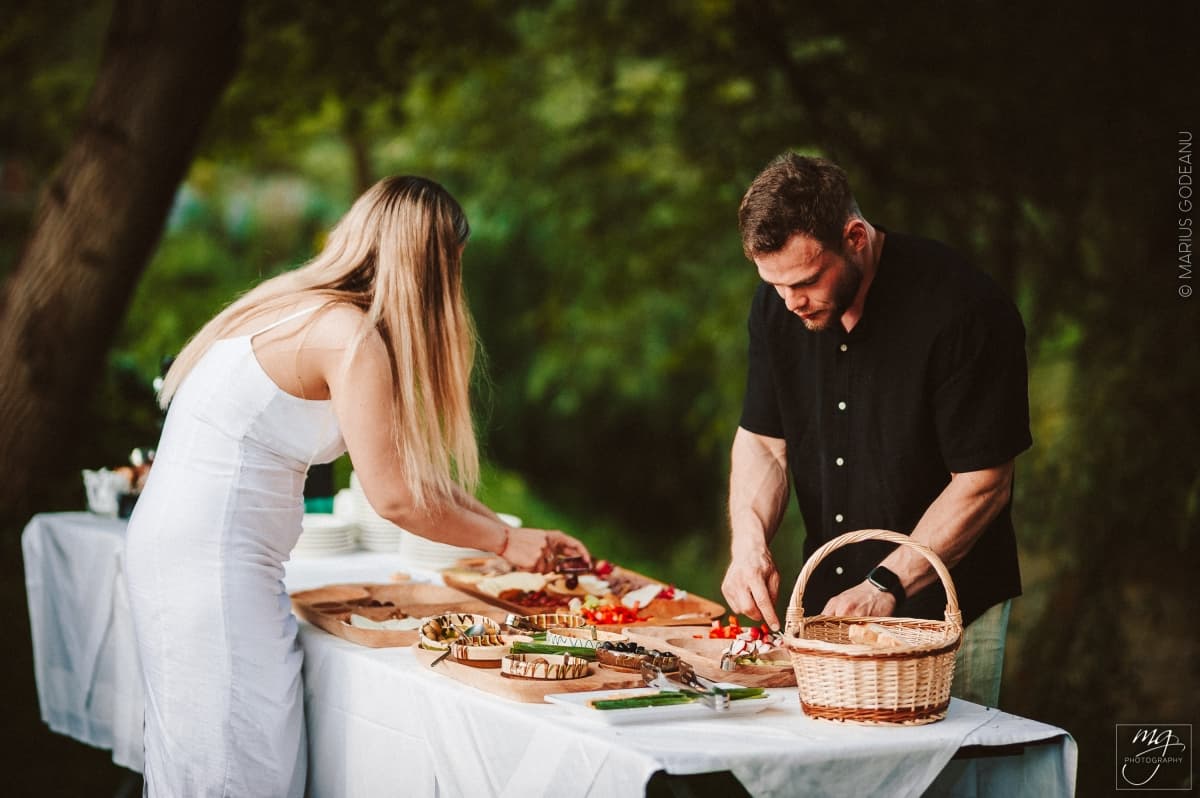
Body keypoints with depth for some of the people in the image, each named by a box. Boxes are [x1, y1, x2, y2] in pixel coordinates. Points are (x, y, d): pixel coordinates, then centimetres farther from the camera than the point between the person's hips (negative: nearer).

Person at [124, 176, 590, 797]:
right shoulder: (350, 335, -15)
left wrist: (522, 537, 16)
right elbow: (393, 496, -14)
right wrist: (505, 541, 1)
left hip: (172, 547, 10)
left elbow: (404, 464, 17)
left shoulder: (301, 308, 14)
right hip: (212, 564, -10)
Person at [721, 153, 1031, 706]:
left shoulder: (964, 312, -20)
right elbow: (762, 440, 7)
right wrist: (749, 539, -12)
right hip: (827, 603, 5)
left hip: (945, 610, -5)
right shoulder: (778, 304, -1)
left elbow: (983, 484, -18)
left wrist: (886, 586, -22)